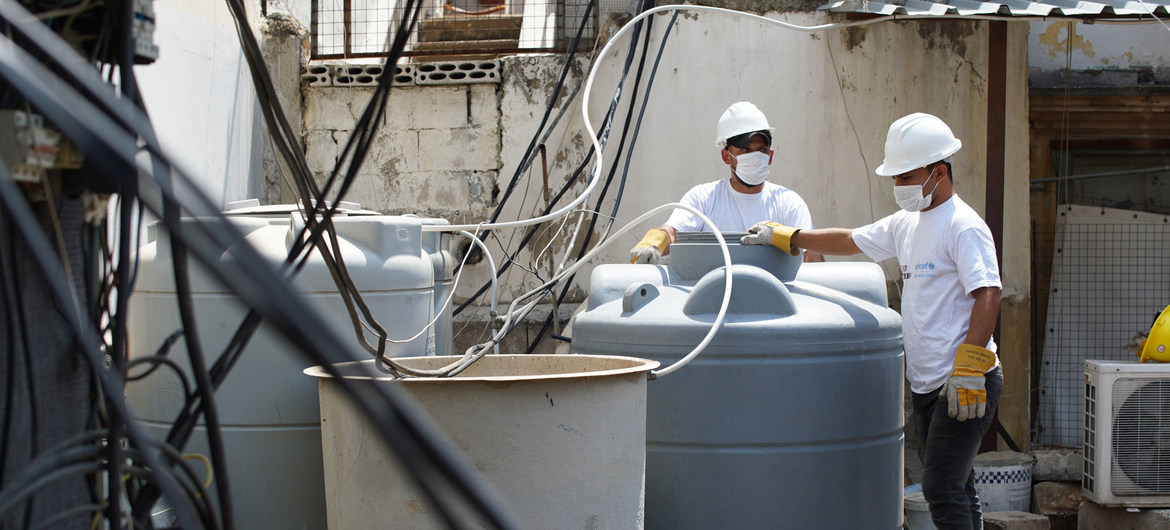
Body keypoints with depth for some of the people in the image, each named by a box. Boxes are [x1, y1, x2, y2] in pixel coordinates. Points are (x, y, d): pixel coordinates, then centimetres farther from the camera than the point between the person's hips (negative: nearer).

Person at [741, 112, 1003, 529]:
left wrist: (967, 369, -26)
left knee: (941, 487, -14)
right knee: (951, 487, 11)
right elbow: (849, 241, 26)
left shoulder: (964, 226, -12)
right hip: (927, 383, 9)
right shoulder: (906, 224, 15)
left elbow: (987, 295, -20)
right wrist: (784, 236, 23)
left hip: (966, 385, -9)